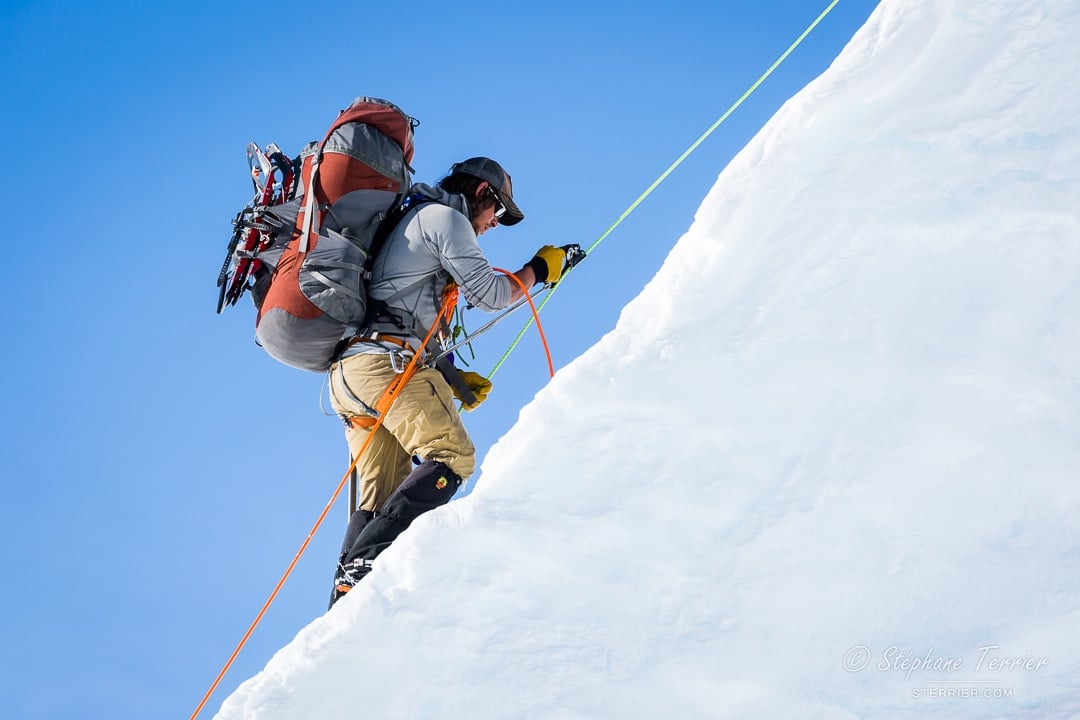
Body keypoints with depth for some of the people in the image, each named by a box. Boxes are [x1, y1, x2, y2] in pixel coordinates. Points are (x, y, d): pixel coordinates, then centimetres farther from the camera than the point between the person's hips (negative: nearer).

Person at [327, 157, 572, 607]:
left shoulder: (412, 223, 34)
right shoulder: (444, 217, 4)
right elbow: (489, 294, -3)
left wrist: (453, 379, 23)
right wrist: (541, 268, 14)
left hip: (347, 372, 10)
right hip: (385, 363, -10)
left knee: (382, 495, 6)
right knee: (453, 456, -15)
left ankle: (347, 594, -3)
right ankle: (367, 561, -27)